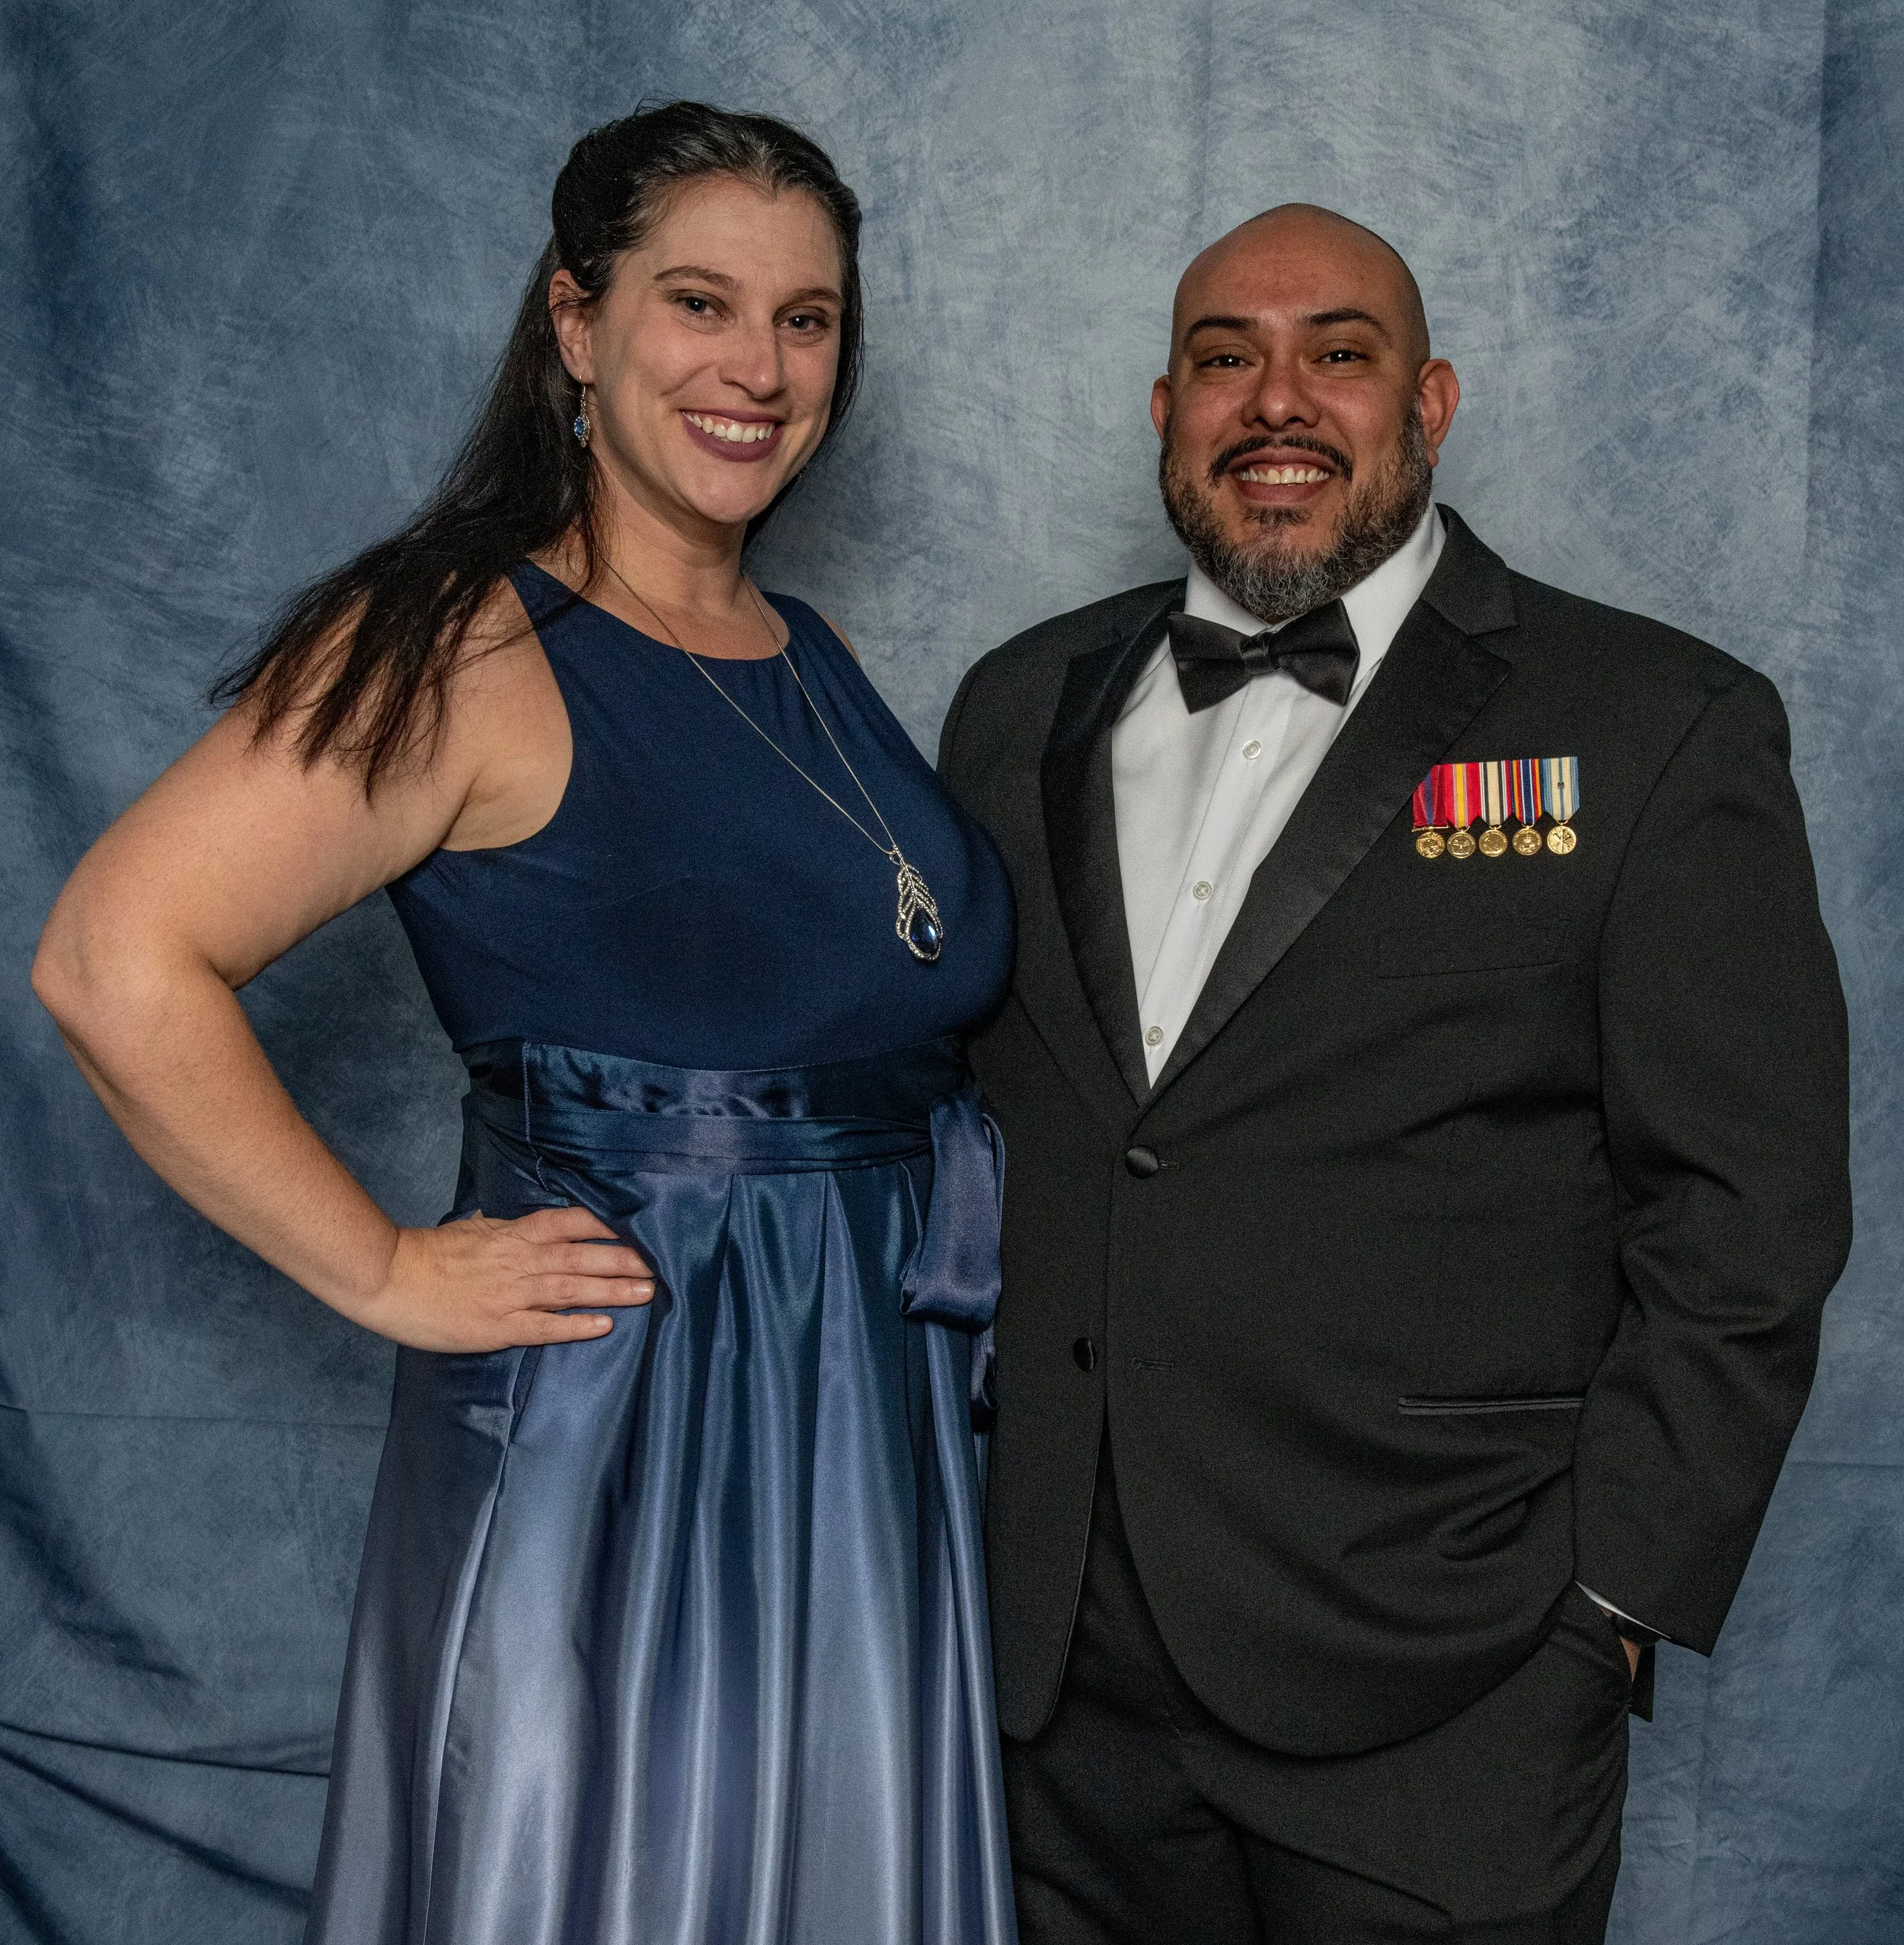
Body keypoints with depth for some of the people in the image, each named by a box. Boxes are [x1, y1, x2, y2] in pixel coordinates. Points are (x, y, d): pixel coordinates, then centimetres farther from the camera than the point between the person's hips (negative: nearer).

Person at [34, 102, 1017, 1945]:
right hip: (601, 1439, -7)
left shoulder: (811, 663, 11)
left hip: (873, 1428, 7)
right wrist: (389, 1275, -16)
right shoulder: (473, 649, -13)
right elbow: (116, 962, -21)